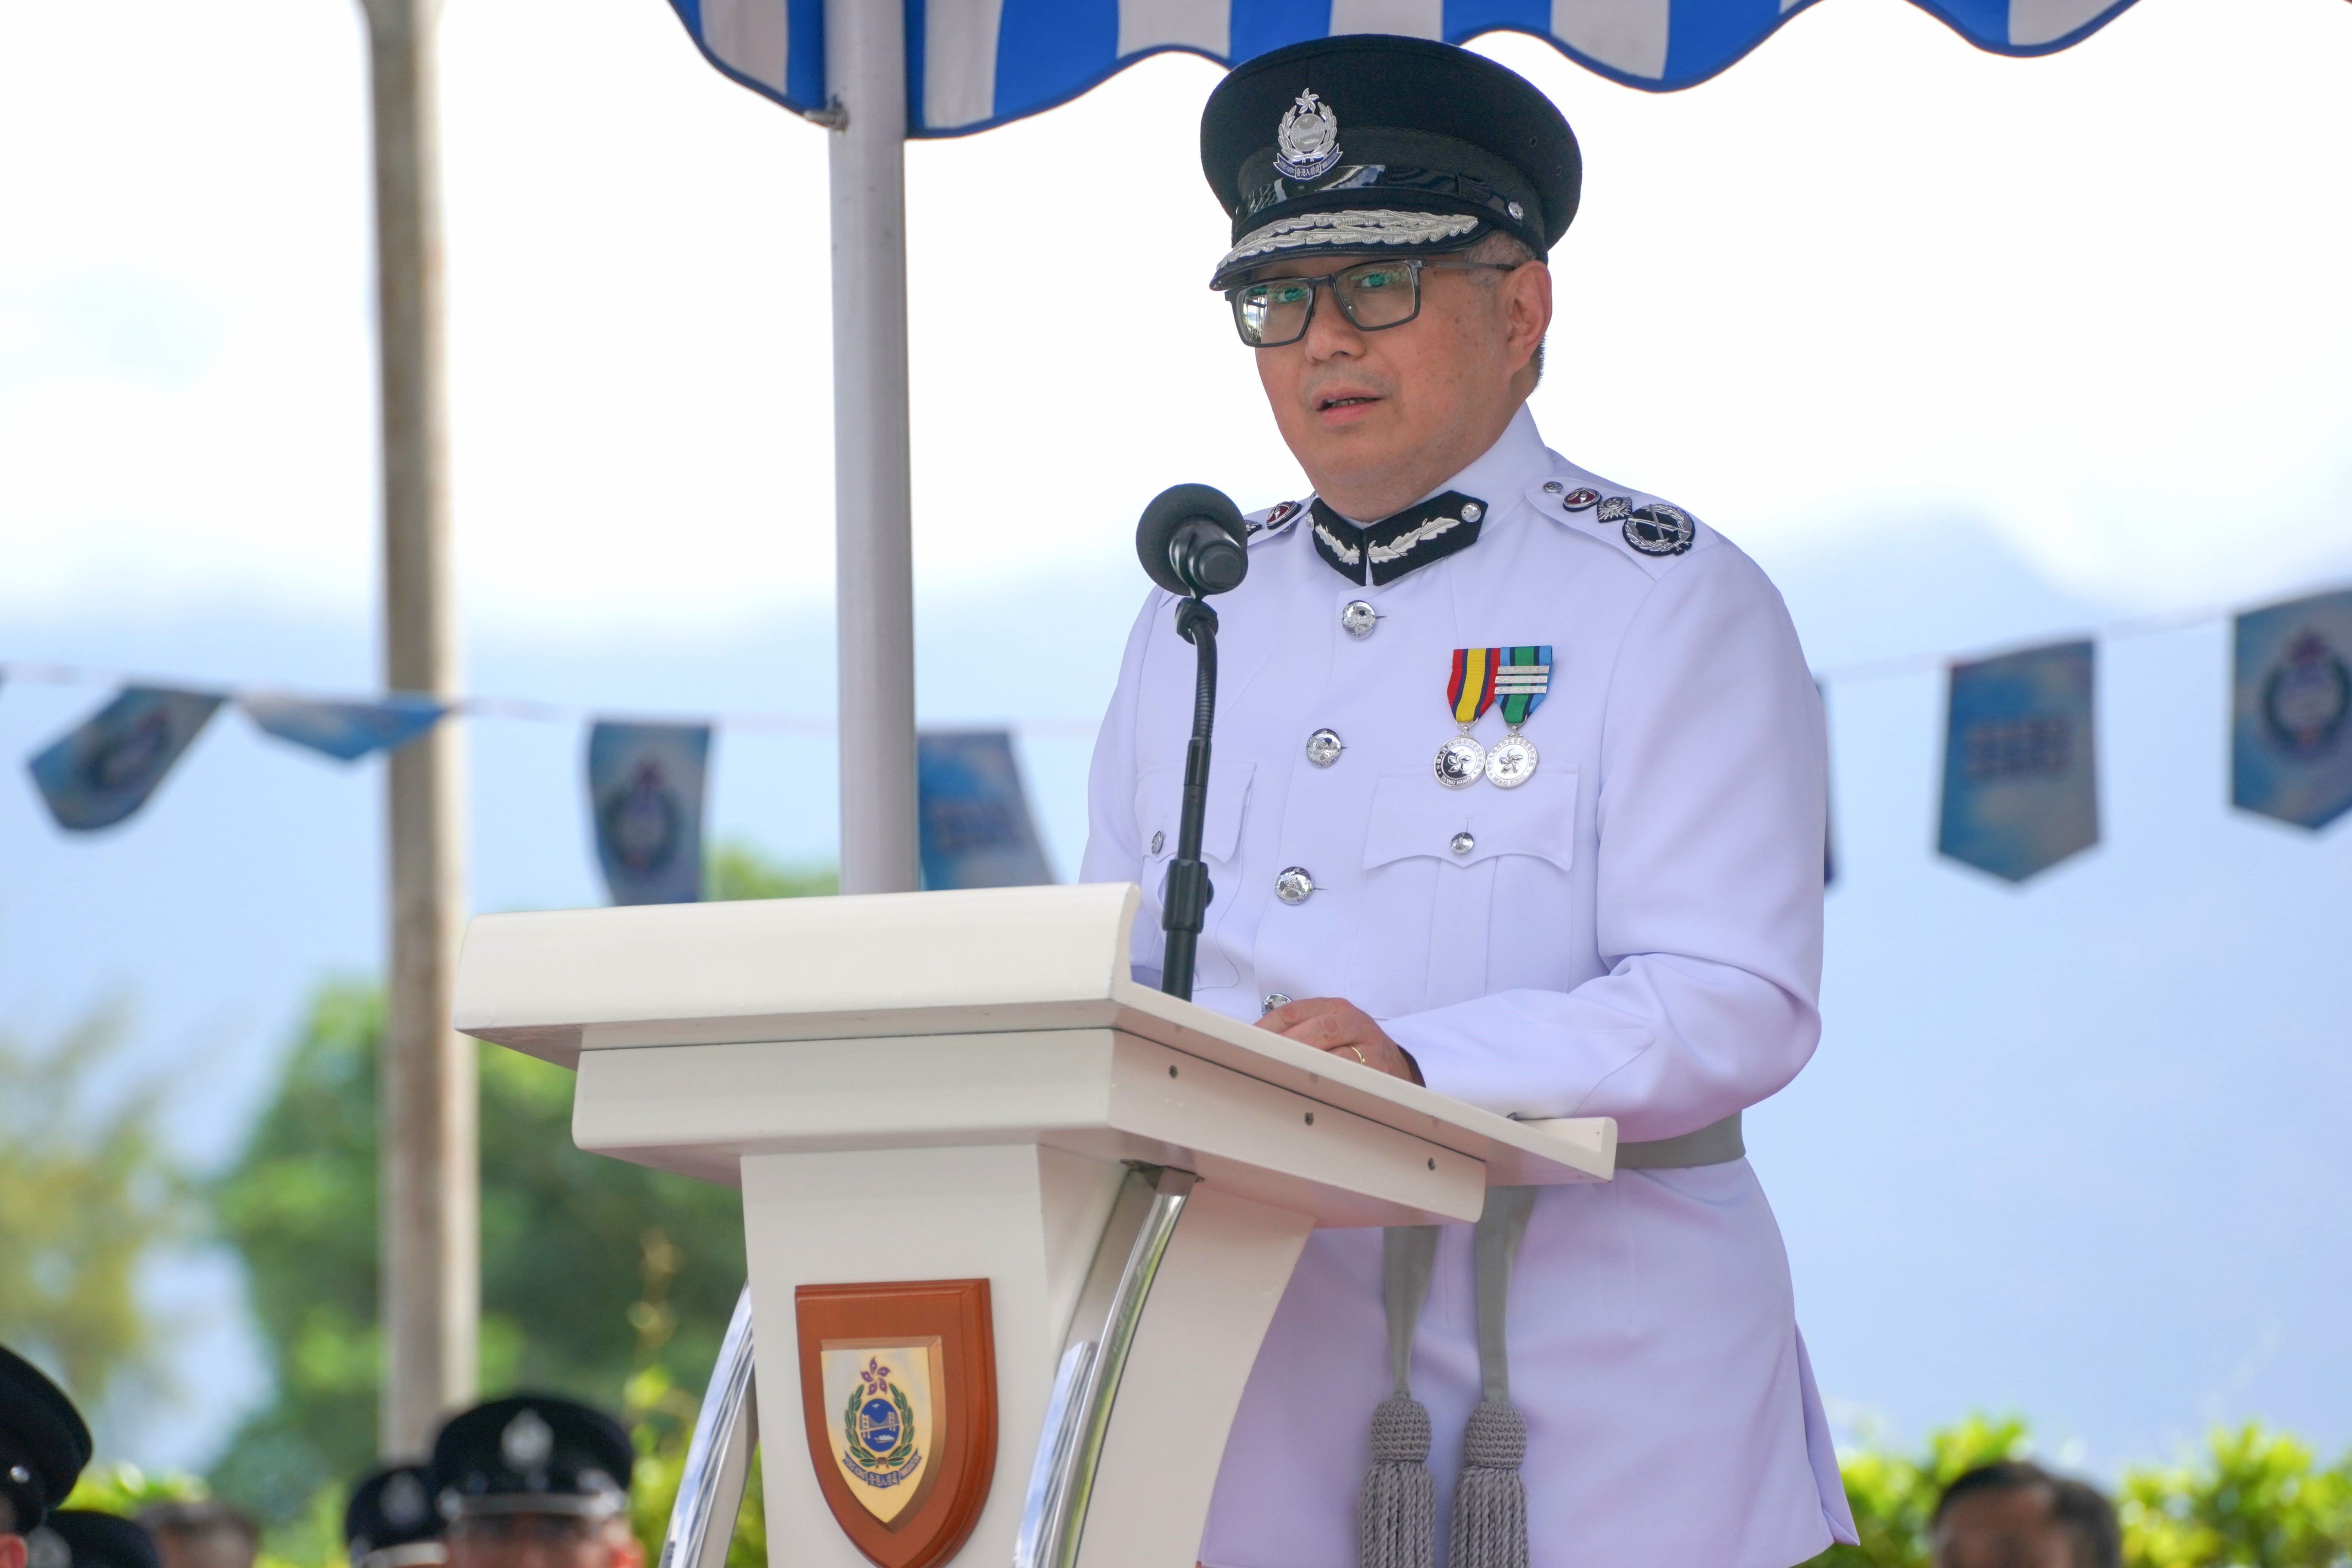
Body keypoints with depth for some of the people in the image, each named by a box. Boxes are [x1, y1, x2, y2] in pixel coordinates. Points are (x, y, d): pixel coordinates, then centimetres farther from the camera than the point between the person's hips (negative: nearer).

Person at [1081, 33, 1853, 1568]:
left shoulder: (1672, 603, 0)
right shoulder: (1199, 620, 18)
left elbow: (1735, 1006, -11)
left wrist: (1415, 1063, -26)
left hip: (1587, 1359, -4)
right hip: (1260, 1356, 4)